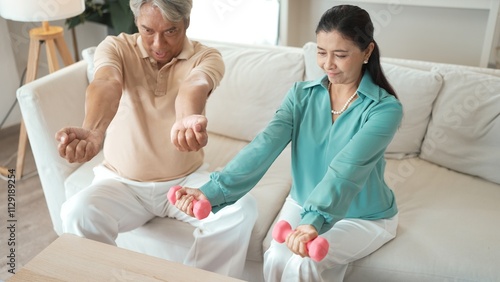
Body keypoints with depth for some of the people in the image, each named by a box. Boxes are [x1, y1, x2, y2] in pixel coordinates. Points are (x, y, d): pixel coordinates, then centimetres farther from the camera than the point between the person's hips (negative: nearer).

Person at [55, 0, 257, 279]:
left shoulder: (206, 57, -9)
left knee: (242, 208, -24)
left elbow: (194, 87, -35)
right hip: (122, 182, 0)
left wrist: (187, 120, -60)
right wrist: (92, 130, -56)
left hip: (187, 179, 0)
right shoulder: (115, 48, -8)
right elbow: (107, 84, -32)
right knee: (77, 213, -27)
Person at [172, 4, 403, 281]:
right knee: (276, 260, -20)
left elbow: (346, 168, -35)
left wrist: (314, 220, -52)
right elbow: (264, 145, -23)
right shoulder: (301, 94, -8)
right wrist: (213, 191, -37)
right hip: (302, 204, 3)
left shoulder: (386, 108, -19)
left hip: (366, 217, -3)